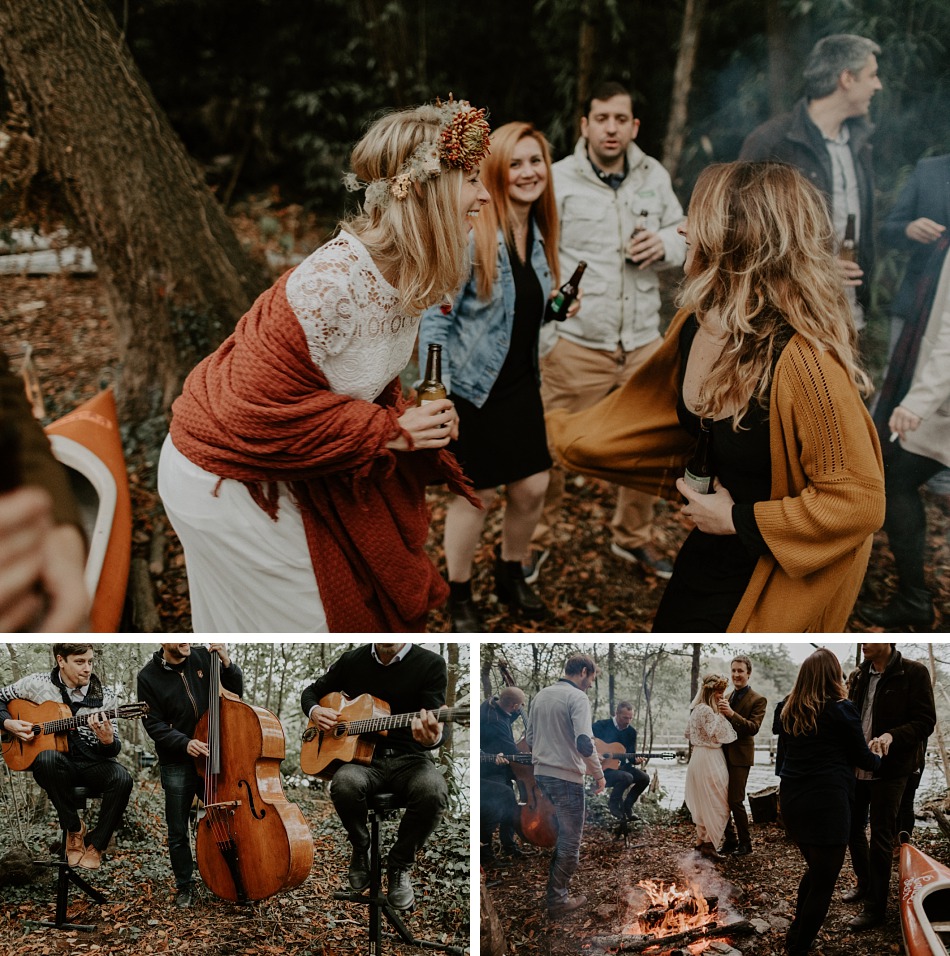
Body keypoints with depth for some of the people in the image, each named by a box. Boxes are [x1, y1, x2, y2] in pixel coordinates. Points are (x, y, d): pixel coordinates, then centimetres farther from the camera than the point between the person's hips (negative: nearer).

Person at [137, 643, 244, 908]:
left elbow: (236, 690, 4)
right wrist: (184, 743, -24)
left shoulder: (203, 657, -5)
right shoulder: (148, 677, -11)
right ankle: (183, 887, 27)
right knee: (178, 832, 9)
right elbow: (154, 725, -10)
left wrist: (227, 664, -14)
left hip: (211, 757, 2)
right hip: (177, 765, -2)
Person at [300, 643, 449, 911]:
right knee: (344, 784, -34)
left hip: (409, 757, -1)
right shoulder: (352, 661, 5)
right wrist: (315, 711, -3)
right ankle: (361, 850, -1)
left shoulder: (431, 665, -5)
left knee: (433, 792, -35)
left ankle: (399, 866, -6)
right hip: (362, 756, 2)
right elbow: (311, 692, 21)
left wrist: (431, 739, -38)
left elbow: (435, 725, -13)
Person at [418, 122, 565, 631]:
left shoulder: (539, 232, 3)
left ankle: (511, 576, 36)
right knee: (475, 493, 4)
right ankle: (459, 597, 25)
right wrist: (438, 398, -20)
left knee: (532, 487, 10)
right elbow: (436, 318, -18)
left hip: (522, 385, 7)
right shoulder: (471, 234, -19)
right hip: (473, 389, -7)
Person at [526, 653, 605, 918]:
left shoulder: (540, 695, 10)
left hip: (540, 775, 7)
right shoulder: (577, 697, -13)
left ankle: (555, 885, 27)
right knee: (570, 841, 5)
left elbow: (530, 739, 16)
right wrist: (599, 774, -11)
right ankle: (557, 900, 8)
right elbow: (584, 743, -23)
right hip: (566, 777, -7)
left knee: (554, 834, 21)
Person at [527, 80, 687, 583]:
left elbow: (683, 238, 16)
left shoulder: (655, 177, 7)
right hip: (576, 344, -4)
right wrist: (545, 334, -14)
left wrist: (664, 245, -8)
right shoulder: (559, 180, -7)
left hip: (643, 341, 5)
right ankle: (537, 541, 22)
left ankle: (634, 537, 35)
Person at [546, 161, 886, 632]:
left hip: (780, 571, -7)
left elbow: (857, 501, -29)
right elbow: (645, 413, 11)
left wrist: (737, 519, -22)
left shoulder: (802, 361, -33)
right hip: (712, 548, 7)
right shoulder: (695, 326, -7)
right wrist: (557, 431, 19)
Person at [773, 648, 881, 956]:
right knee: (824, 882, 2)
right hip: (827, 802, -6)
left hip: (791, 800, 6)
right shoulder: (841, 709, -7)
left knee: (814, 870, 23)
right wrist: (879, 761, 23)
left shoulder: (786, 709, 8)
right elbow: (862, 757, 3)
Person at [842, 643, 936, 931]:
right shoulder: (862, 675, 9)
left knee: (880, 838, -1)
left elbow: (926, 722, -13)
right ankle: (865, 885, 36)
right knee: (853, 827, 15)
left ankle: (876, 907, 10)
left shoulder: (914, 673, -11)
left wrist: (892, 736, -28)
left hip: (889, 769, -6)